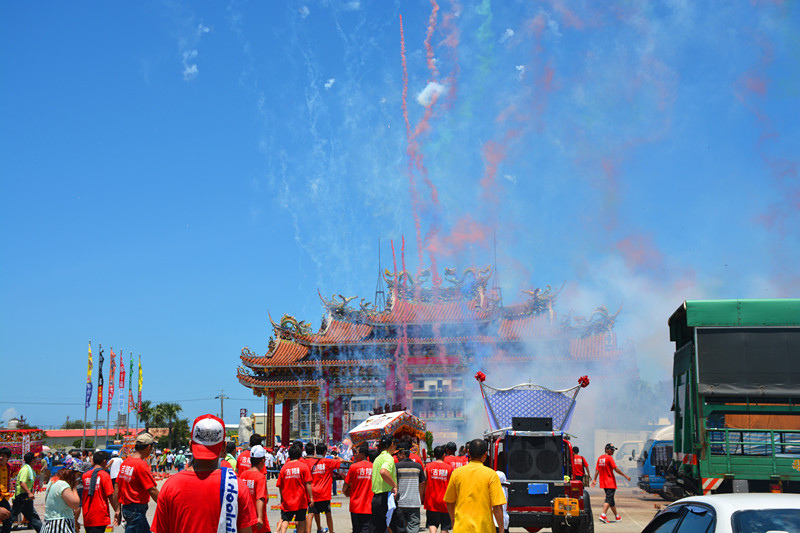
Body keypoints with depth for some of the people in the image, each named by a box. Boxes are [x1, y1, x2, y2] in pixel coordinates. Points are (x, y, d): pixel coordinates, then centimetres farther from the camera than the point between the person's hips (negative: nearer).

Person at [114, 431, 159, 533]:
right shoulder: (141, 465, -17)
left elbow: (117, 486, 11)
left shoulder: (125, 462, 8)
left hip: (126, 507, 9)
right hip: (137, 509, -9)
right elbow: (152, 490, -17)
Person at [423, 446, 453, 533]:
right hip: (445, 501, 0)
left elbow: (424, 483, -1)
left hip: (431, 500, 1)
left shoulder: (428, 466, -2)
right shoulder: (450, 468, -4)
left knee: (432, 523, 8)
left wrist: (422, 497, 10)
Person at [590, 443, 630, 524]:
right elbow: (616, 469, -15)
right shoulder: (609, 458, -12)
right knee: (609, 499, -9)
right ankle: (603, 515, -22)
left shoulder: (600, 458, 12)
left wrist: (594, 480, 13)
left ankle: (616, 515, 28)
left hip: (603, 482, 8)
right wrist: (625, 476, -9)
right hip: (610, 482, -8)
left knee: (611, 499, 17)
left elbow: (597, 470, 11)